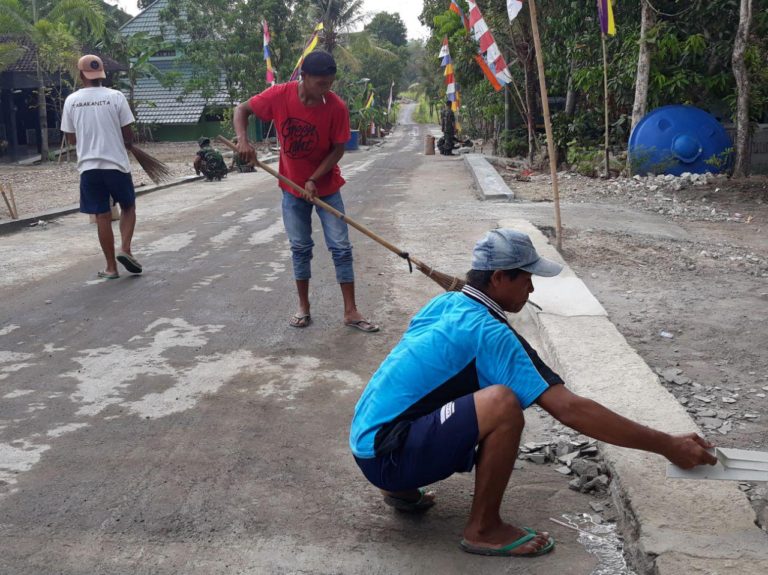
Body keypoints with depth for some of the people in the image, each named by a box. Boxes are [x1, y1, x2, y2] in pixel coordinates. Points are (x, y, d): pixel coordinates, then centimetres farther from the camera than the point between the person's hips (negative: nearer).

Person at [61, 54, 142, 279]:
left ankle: (111, 267, 11)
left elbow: (71, 138, 9)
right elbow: (128, 135, -4)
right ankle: (125, 249, 0)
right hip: (116, 163, -2)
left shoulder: (71, 101, 1)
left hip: (88, 166, 2)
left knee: (102, 216, 7)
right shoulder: (115, 96, -7)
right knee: (128, 207, 18)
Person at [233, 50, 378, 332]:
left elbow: (338, 150, -11)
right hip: (293, 187, 1)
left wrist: (314, 180, -20)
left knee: (341, 247, -2)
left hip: (326, 187, -1)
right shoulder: (280, 95, -16)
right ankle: (303, 307, 20)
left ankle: (350, 311, 4)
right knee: (300, 248, 8)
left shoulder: (337, 106, -18)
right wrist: (243, 139, -22)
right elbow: (242, 110, -4)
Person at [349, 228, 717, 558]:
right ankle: (483, 529, -7)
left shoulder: (445, 304, 7)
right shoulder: (489, 333, -18)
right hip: (385, 454, -9)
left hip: (366, 438, 9)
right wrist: (667, 446, -17)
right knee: (503, 403, -27)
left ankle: (403, 489, 23)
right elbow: (569, 409, -22)